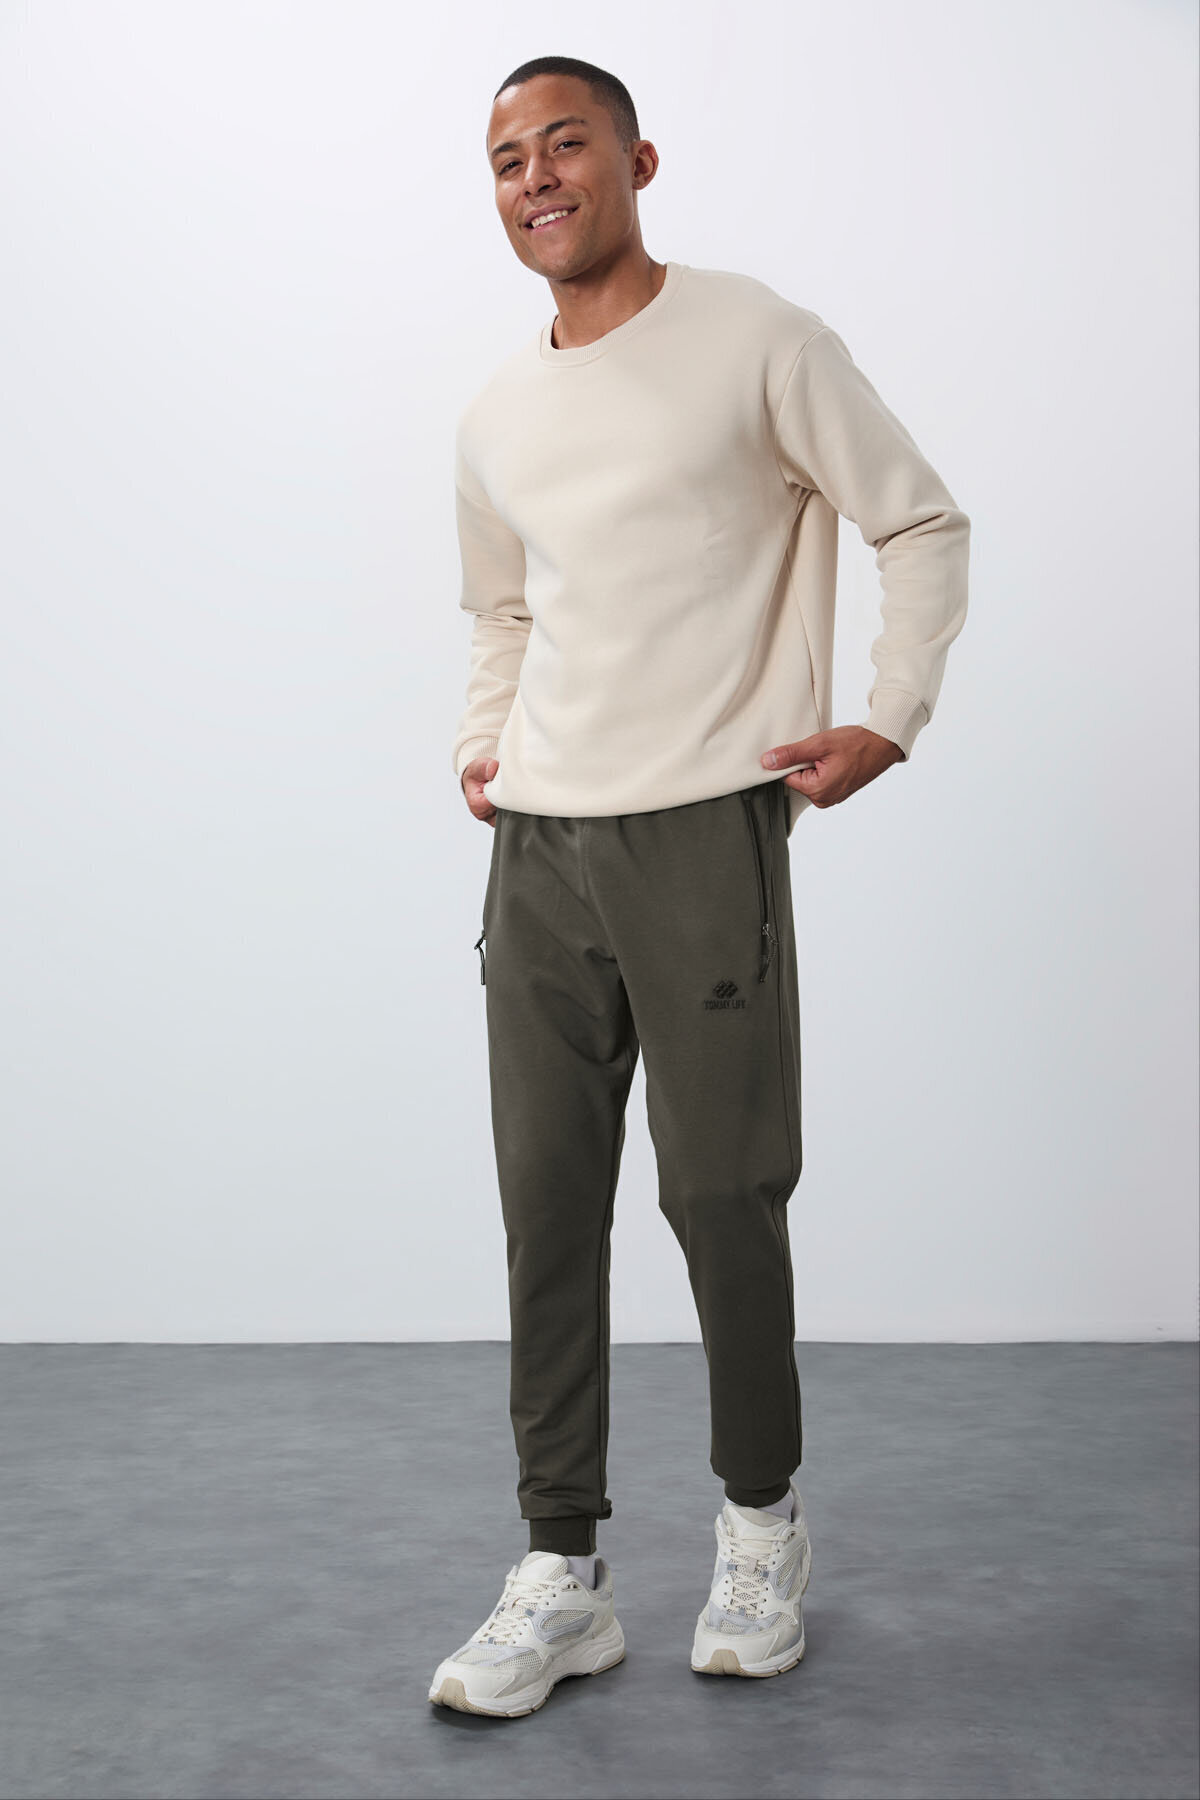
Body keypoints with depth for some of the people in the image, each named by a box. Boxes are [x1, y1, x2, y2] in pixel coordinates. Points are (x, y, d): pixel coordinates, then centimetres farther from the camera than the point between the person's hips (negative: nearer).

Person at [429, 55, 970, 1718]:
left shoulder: (758, 343, -2)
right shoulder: (494, 421, 16)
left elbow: (923, 524, 1)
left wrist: (887, 725, -8)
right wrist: (481, 746, 15)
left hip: (703, 833, -5)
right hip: (537, 849, 5)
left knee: (720, 1197, 0)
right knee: (548, 1209, 4)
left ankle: (764, 1521, 23)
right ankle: (562, 1577, 13)